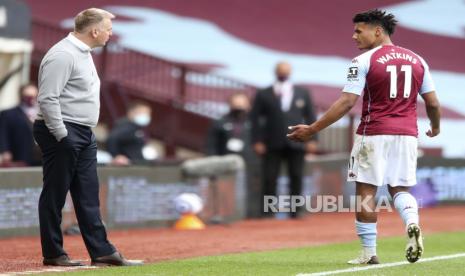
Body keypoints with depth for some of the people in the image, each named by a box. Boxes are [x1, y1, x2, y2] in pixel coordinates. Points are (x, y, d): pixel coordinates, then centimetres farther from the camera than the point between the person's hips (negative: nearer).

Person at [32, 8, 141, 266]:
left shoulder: (84, 53, 16)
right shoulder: (63, 55, -17)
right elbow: (48, 98, -21)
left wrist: (85, 134, 19)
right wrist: (62, 137, -22)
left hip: (84, 136, 10)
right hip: (62, 133, -10)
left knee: (89, 196, 9)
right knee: (55, 195, -1)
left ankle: (101, 251, 11)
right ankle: (53, 253, 6)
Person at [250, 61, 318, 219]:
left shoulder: (303, 94, 14)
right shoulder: (263, 95, 8)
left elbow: (310, 117, 11)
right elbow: (255, 118, 4)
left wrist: (312, 139, 2)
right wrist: (257, 141, -6)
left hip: (296, 144, 2)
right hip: (273, 145, -2)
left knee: (296, 178, 1)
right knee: (269, 179, -6)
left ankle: (295, 212, 7)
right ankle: (267, 213, -2)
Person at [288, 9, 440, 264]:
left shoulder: (363, 61, -7)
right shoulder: (417, 60, 8)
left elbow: (347, 102, -13)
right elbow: (433, 103, 9)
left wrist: (312, 129, -10)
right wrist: (435, 128, 30)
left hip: (373, 134, -4)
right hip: (407, 135, 5)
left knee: (365, 192, 5)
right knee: (399, 189, 15)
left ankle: (369, 253, 6)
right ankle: (412, 223, -16)